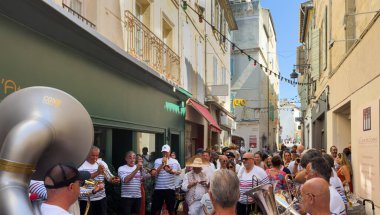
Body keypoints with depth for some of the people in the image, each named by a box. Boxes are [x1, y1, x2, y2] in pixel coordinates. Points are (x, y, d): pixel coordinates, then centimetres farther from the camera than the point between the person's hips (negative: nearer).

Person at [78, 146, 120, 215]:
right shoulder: (82, 165, -8)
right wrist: (97, 172, -30)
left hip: (101, 198, 4)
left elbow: (108, 177, 5)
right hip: (86, 200, -4)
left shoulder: (102, 163, 5)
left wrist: (113, 179, -18)